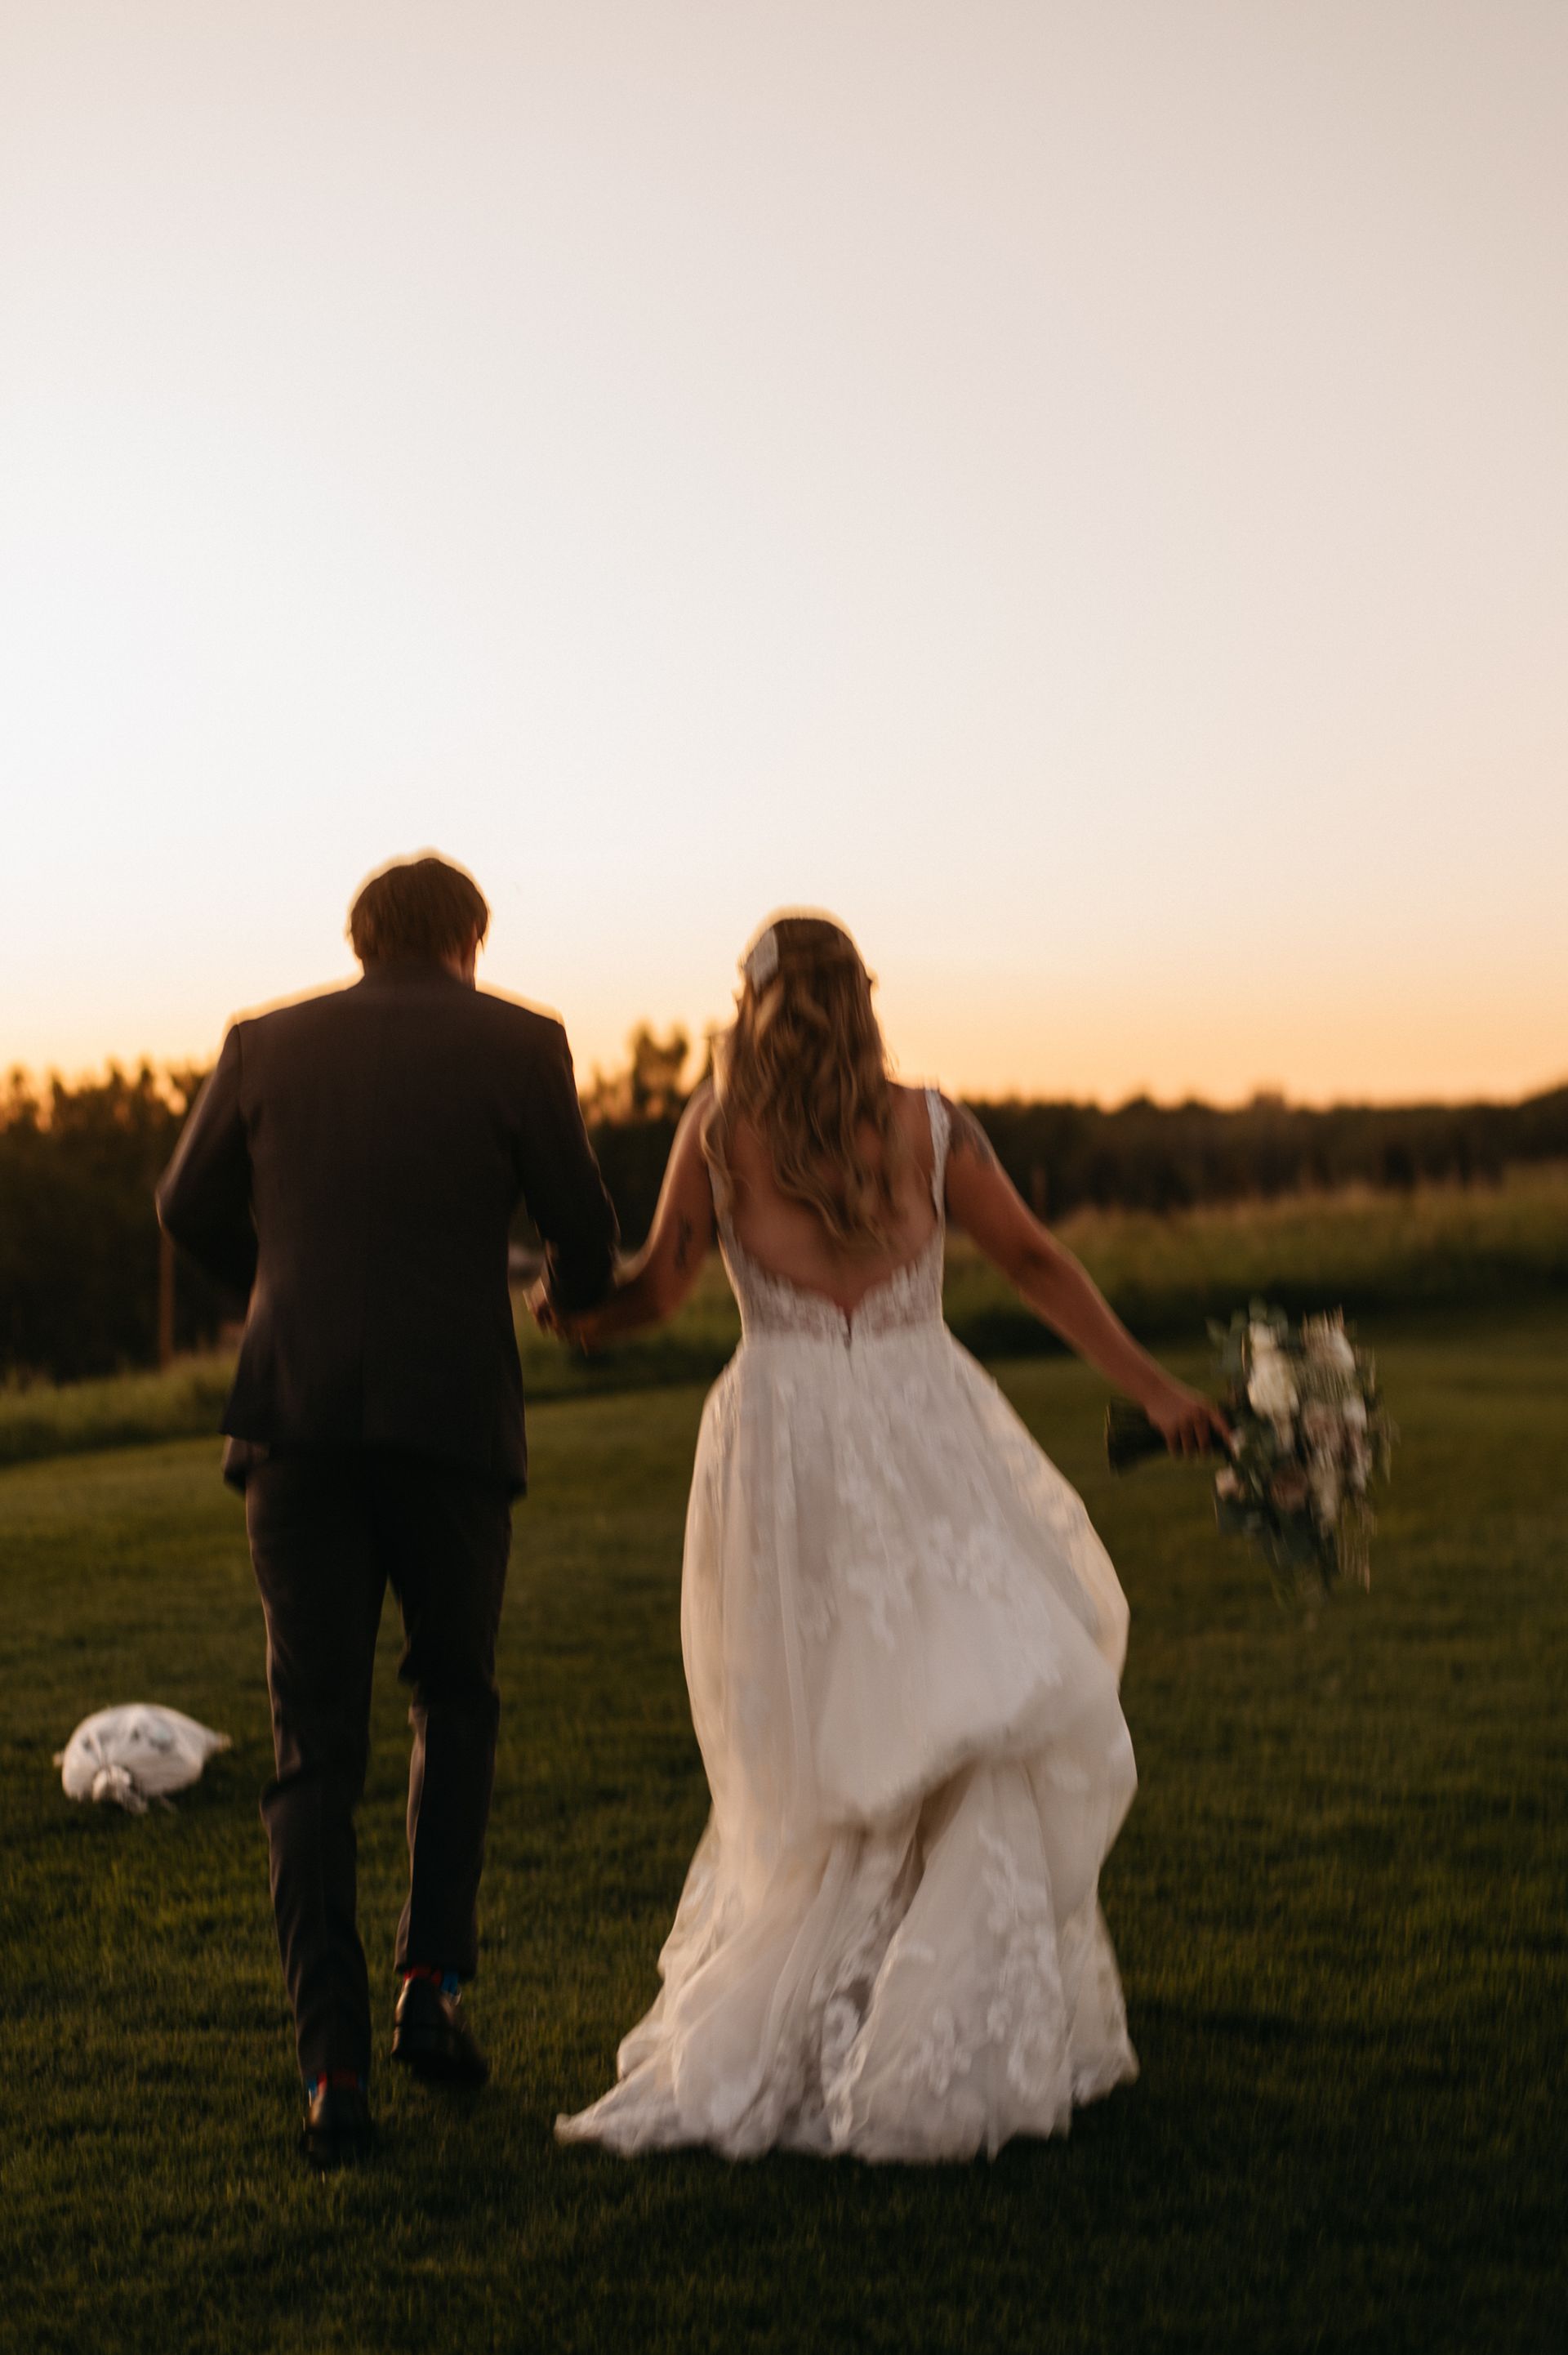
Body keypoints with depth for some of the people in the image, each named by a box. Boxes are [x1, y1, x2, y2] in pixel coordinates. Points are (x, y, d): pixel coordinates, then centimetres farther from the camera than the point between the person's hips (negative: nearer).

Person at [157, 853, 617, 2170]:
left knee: (317, 1755, 7)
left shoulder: (268, 1045, 11)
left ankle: (334, 2067, -1)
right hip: (452, 1418, -1)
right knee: (457, 1697, 23)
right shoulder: (518, 1045, 4)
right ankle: (433, 1979, 12)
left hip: (298, 1420, 1)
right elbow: (584, 1237, 5)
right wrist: (574, 1294, 30)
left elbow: (192, 1212, 20)